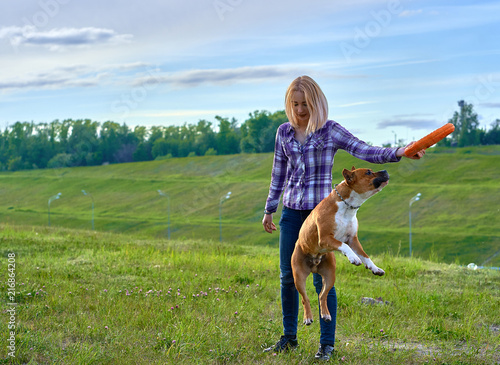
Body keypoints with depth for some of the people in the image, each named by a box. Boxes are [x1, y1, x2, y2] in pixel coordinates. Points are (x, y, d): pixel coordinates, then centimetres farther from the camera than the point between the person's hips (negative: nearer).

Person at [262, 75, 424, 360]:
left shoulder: (331, 131, -5)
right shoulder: (284, 133, 7)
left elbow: (365, 151, -14)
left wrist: (399, 152, -30)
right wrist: (269, 210, 16)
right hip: (291, 210, 4)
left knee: (322, 278, -3)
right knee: (288, 276, 7)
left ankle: (327, 343, 7)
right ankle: (289, 337, 22)